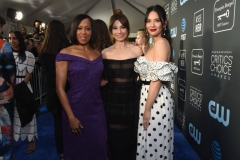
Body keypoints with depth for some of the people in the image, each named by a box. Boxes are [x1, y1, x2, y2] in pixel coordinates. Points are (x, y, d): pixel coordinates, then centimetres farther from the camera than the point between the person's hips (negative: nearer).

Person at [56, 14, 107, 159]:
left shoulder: (98, 54, 6)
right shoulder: (65, 54, -8)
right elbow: (60, 88, -10)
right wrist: (71, 117, -13)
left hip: (97, 109, 4)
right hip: (76, 110, -4)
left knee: (98, 148, 13)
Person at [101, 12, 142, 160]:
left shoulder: (136, 50, -2)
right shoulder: (105, 52, 3)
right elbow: (104, 79, 8)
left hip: (130, 100, -1)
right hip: (111, 101, 2)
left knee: (129, 137, 8)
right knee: (113, 137, 11)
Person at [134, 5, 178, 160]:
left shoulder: (161, 42, -15)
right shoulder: (156, 43, 16)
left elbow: (158, 79, -21)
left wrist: (147, 108, -19)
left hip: (156, 98, -10)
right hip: (152, 95, 10)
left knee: (154, 142, 4)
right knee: (153, 141, 20)